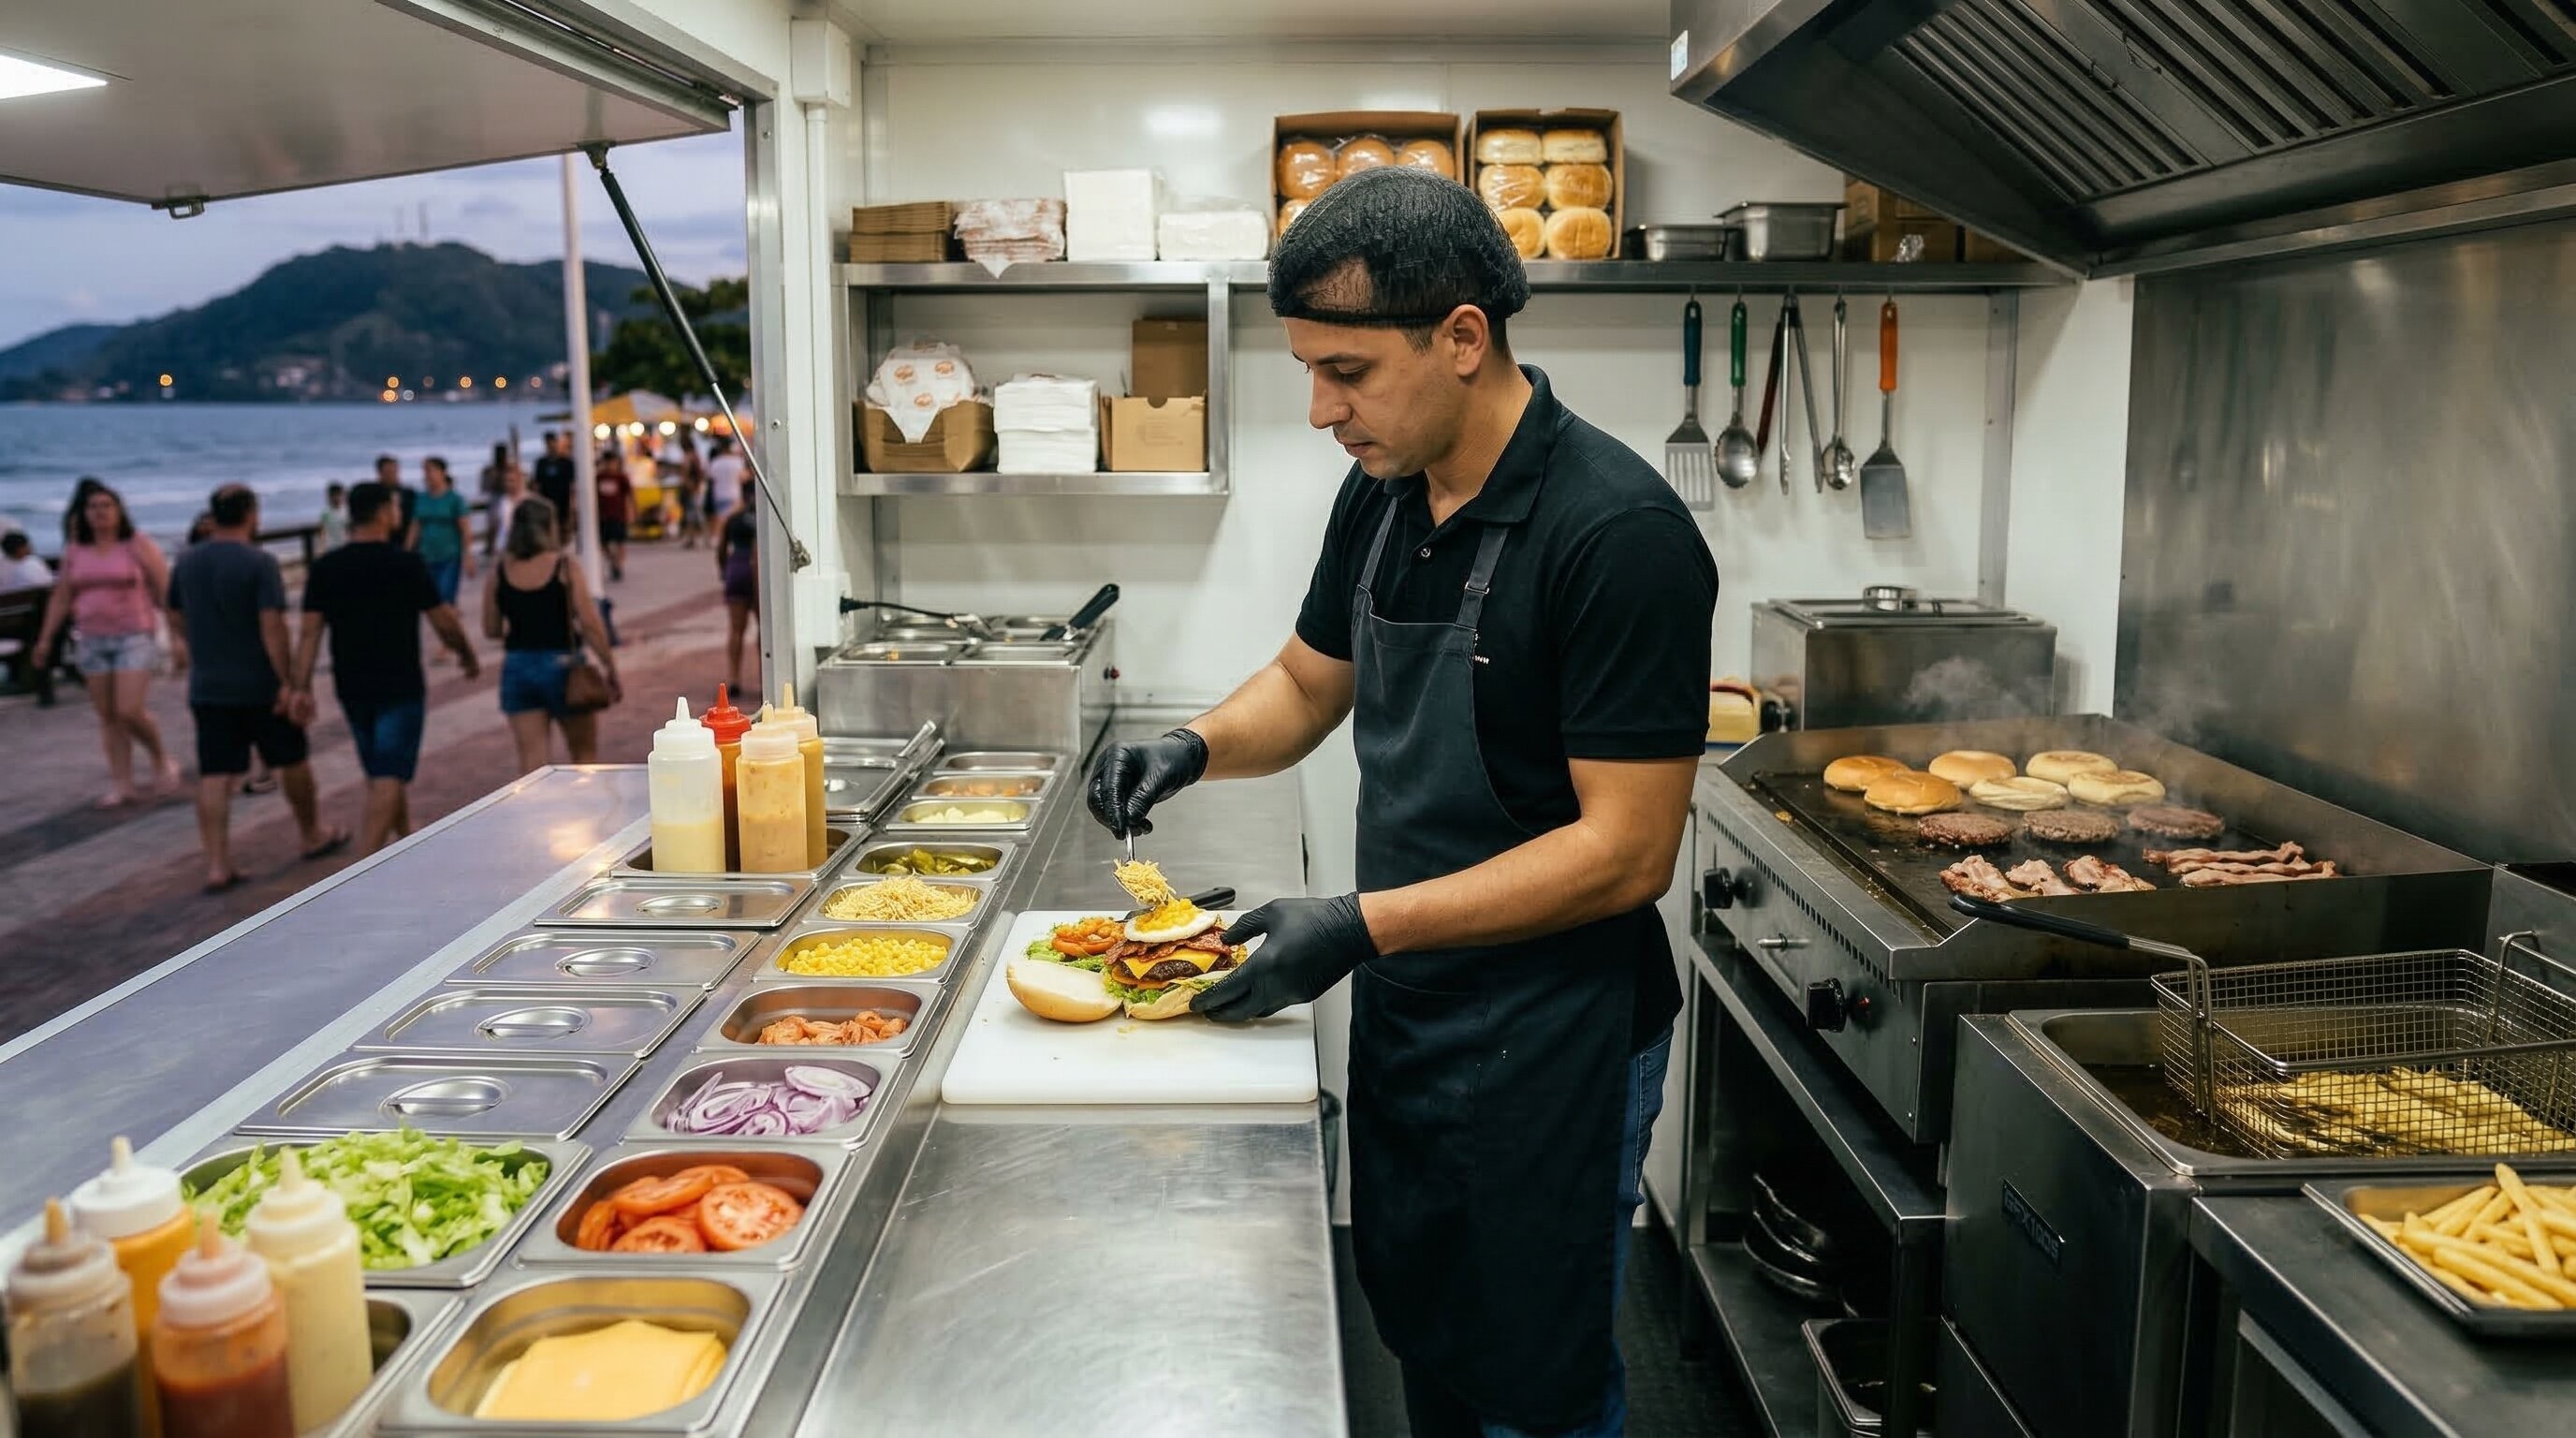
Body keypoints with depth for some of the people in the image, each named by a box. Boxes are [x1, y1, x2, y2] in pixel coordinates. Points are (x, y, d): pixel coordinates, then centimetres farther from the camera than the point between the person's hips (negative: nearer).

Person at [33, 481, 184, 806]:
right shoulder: (74, 551, 9)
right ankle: (122, 784, 9)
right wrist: (46, 638, 10)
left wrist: (177, 638, -11)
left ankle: (162, 760, 11)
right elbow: (61, 597, 15)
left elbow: (166, 592, -5)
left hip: (134, 638, -4)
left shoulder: (139, 546, -3)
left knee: (130, 712, -14)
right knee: (108, 717, 5)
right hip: (91, 641, 4)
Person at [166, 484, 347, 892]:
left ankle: (218, 866, 0)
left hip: (207, 687, 5)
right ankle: (313, 836, 31)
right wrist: (288, 682, -20)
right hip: (260, 685, -5)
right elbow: (272, 626, -21)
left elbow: (176, 617, 16)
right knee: (291, 761, 15)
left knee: (214, 776, 3)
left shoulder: (186, 563, 5)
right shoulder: (259, 562, -15)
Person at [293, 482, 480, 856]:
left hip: (352, 688, 5)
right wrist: (468, 656, 12)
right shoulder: (407, 565, -10)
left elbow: (310, 631, -3)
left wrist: (301, 685, -3)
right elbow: (444, 622, -5)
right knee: (389, 780, -6)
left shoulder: (324, 568, 2)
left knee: (382, 774, 20)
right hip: (400, 686, -5)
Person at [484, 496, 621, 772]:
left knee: (531, 757, 6)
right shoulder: (565, 568, -8)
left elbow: (491, 628, 5)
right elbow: (590, 624, -12)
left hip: (517, 668, 3)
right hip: (561, 665, -3)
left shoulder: (499, 573, 1)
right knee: (585, 752, 13)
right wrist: (610, 669, -5)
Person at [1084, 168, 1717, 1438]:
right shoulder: (1382, 495, 1)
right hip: (1399, 1007, 7)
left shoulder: (1620, 534, -23)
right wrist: (1196, 747, -4)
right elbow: (1308, 683, 16)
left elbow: (1625, 851, -24)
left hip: (1548, 1042, -7)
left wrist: (1363, 925, -27)